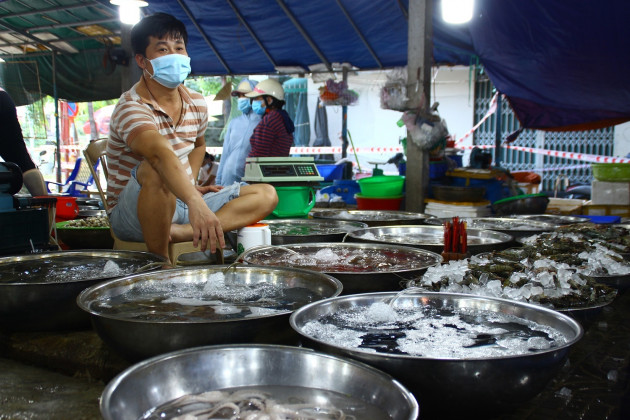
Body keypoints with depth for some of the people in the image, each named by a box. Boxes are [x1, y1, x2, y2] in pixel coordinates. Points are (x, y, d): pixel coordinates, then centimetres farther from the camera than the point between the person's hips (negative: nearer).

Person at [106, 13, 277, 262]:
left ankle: (178, 232, -25)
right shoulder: (132, 108, -21)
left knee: (266, 195, -5)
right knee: (154, 171, -39)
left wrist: (190, 184, 6)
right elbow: (161, 154, -42)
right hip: (131, 213, -7)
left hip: (181, 203, 8)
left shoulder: (197, 103, 2)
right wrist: (196, 203, -58)